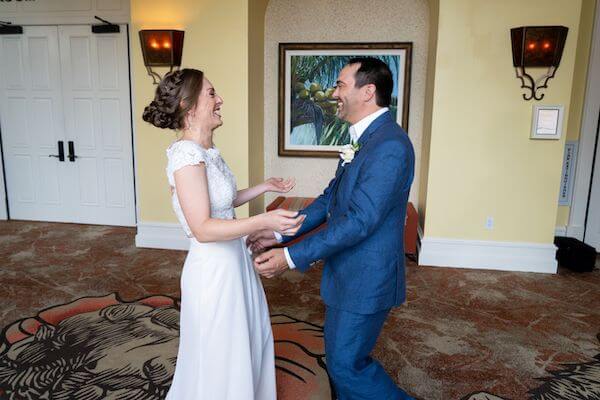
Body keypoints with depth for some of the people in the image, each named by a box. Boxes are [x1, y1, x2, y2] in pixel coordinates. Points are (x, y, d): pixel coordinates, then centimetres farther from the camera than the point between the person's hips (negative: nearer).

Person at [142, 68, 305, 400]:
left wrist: (265, 187, 16)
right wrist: (264, 221, -37)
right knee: (219, 360, 12)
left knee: (246, 344, 27)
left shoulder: (207, 150, 5)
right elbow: (202, 228, -28)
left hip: (233, 261, 10)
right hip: (213, 269, -9)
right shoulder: (187, 154, -24)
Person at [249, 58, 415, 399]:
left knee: (346, 364, 5)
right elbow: (331, 199, 11)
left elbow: (360, 221, -27)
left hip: (366, 280, -9)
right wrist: (280, 232, 4)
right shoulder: (364, 140, 8)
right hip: (347, 273, 9)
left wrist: (292, 256, -24)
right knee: (341, 355, 22)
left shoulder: (390, 145, -23)